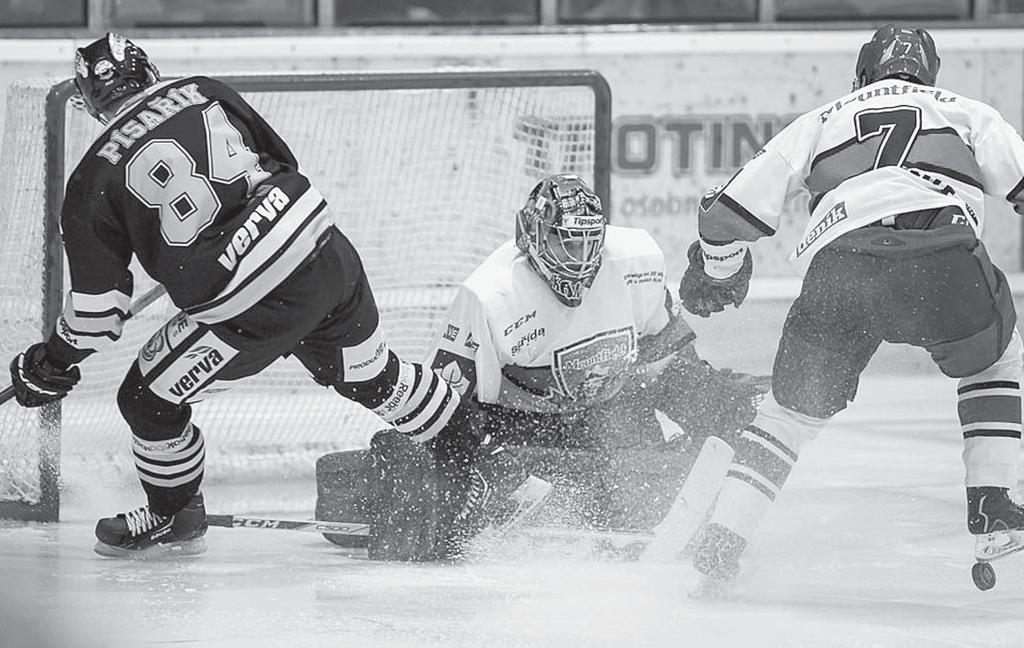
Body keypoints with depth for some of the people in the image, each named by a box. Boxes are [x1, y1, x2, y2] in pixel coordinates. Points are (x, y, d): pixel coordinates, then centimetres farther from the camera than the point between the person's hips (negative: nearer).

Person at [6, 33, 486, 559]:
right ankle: (473, 461, 40)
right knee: (372, 373, 28)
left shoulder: (93, 183, -1)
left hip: (251, 311, -5)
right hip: (327, 254, 5)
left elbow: (99, 303, 1)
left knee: (148, 399, 15)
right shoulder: (204, 94, 9)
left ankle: (174, 519, 33)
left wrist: (54, 360, 18)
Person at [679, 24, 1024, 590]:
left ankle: (719, 546, 9)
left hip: (834, 267, 1)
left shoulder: (819, 122, 33)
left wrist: (715, 272, 46)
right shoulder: (966, 113, 32)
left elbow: (730, 212, 28)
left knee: (792, 410, 19)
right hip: (941, 253, -1)